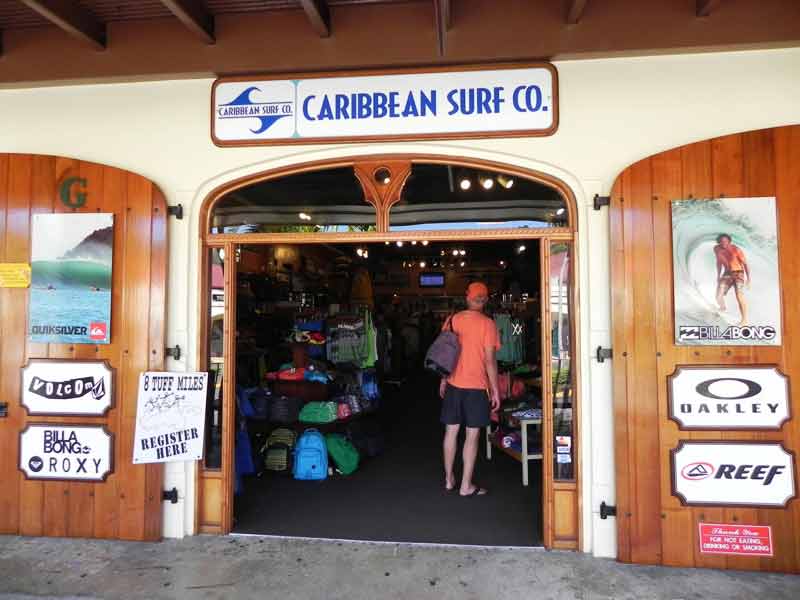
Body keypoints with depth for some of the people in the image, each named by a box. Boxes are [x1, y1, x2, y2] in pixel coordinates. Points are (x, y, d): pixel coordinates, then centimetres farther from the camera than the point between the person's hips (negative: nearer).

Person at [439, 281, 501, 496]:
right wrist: (495, 389, -4)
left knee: (451, 431, 13)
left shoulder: (452, 320, 3)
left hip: (453, 384, 4)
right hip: (476, 386, -4)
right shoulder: (487, 324, -9)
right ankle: (466, 485, 9)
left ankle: (449, 479, 24)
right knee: (472, 435, 3)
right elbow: (489, 360, -12)